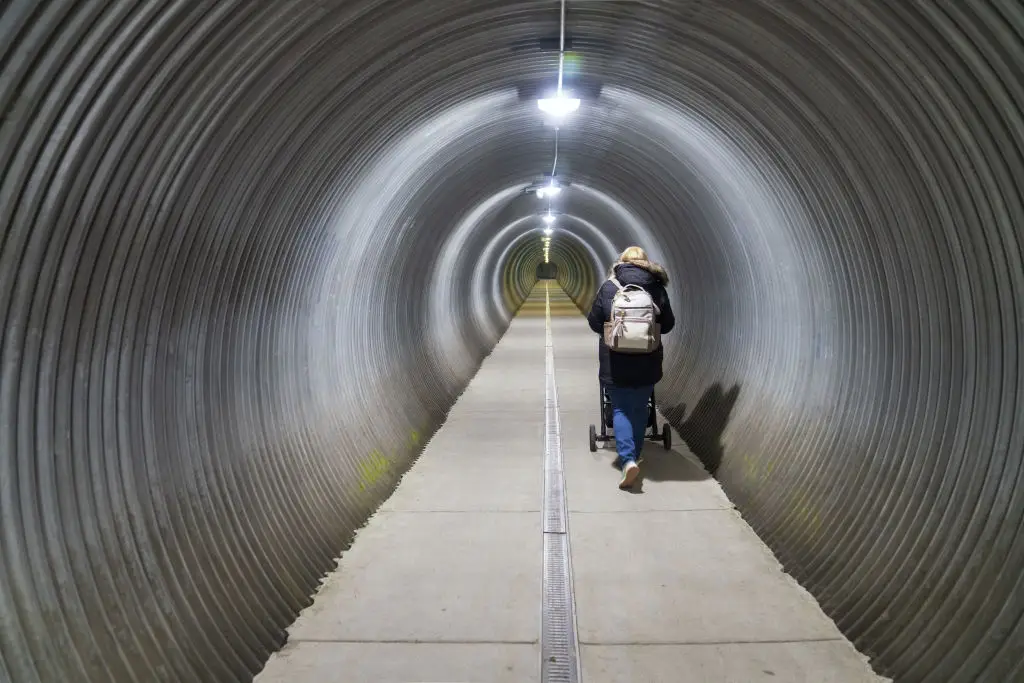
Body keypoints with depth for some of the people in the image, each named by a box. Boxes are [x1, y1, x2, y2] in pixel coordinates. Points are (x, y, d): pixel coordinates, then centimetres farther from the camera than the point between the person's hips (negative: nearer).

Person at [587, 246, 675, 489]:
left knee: (621, 409, 6)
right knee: (639, 409, 16)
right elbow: (668, 324, 6)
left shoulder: (608, 287, -3)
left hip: (615, 362, -1)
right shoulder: (657, 289, -1)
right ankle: (634, 456, 25)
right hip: (647, 362, 1)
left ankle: (627, 459, -12)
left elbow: (594, 322, 1)